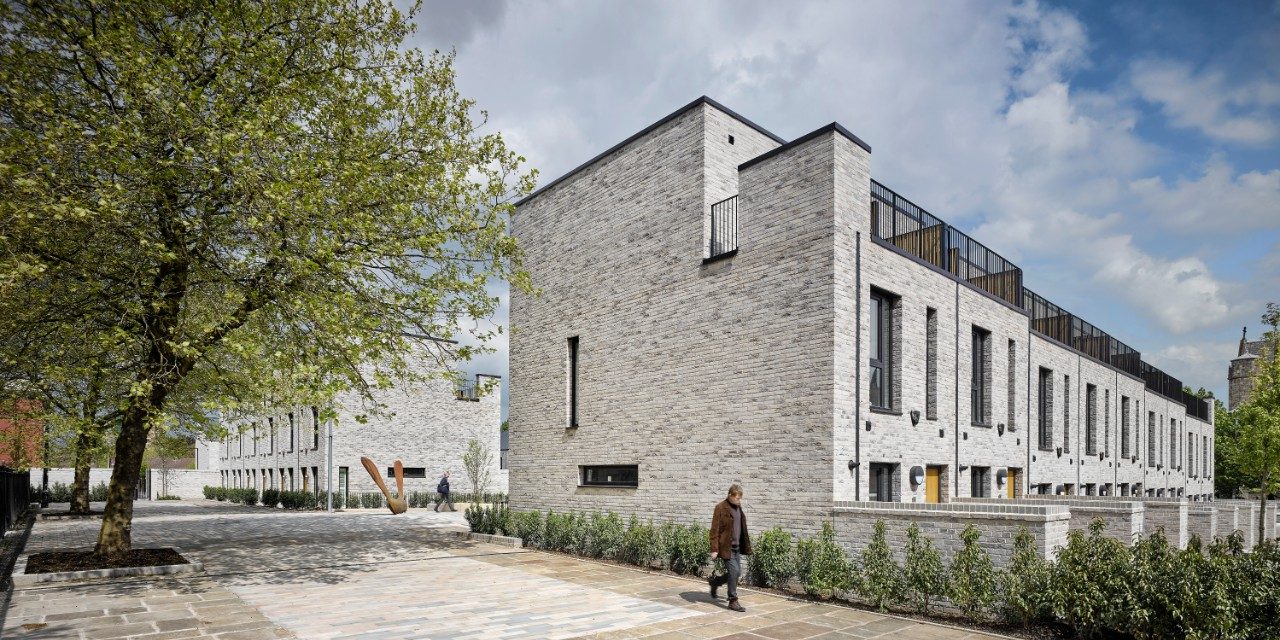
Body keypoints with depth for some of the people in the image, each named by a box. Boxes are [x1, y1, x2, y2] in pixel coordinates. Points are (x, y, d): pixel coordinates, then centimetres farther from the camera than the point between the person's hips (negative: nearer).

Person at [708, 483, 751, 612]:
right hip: (726, 547, -8)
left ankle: (714, 581, 33)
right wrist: (714, 549, -17)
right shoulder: (721, 508, -13)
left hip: (736, 547, 8)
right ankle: (733, 601, 5)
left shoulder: (738, 507, 10)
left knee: (737, 572, 10)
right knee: (734, 571, -10)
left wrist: (746, 546, 18)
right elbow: (714, 530, -14)